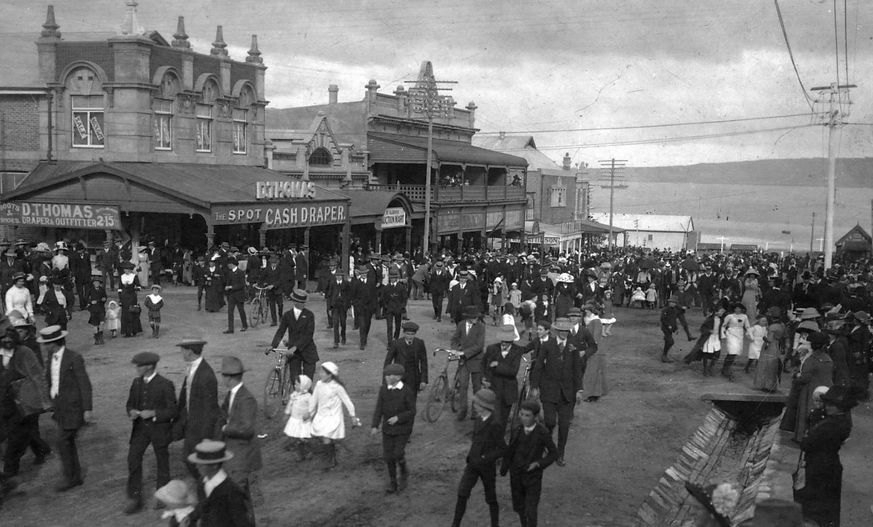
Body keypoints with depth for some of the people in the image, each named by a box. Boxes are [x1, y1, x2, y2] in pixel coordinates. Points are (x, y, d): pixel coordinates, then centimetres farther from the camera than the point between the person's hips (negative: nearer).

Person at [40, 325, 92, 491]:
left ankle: (69, 478, 8)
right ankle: (76, 476, 24)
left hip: (73, 408, -8)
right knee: (68, 442, 13)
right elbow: (51, 382, 14)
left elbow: (85, 384, -15)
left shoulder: (74, 358, -17)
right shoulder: (52, 359, 5)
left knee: (63, 442, -6)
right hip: (60, 407, 8)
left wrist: (87, 409, -16)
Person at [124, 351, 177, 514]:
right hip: (140, 428, 4)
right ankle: (134, 498, -1)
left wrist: (153, 413, -24)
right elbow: (130, 403, 12)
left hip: (159, 429, -4)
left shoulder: (165, 385, -14)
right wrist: (131, 412, -12)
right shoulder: (136, 382, 3)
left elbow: (173, 411, -12)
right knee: (133, 458, -10)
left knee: (162, 461, 10)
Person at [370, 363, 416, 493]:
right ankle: (392, 482, 21)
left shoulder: (407, 391, -14)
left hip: (402, 428, -4)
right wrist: (375, 426, -12)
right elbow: (379, 409, -2)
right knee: (388, 456, 4)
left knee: (398, 454, -11)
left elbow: (412, 411, -10)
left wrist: (398, 417, -23)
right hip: (387, 428, 4)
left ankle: (404, 473, 20)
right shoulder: (383, 389, -3)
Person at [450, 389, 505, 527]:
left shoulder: (495, 425, -22)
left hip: (487, 466, -6)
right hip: (472, 464, 6)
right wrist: (470, 456, 13)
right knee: (462, 494, -2)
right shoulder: (479, 419, 1)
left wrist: (484, 459, -21)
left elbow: (502, 449, -18)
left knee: (491, 498, 11)